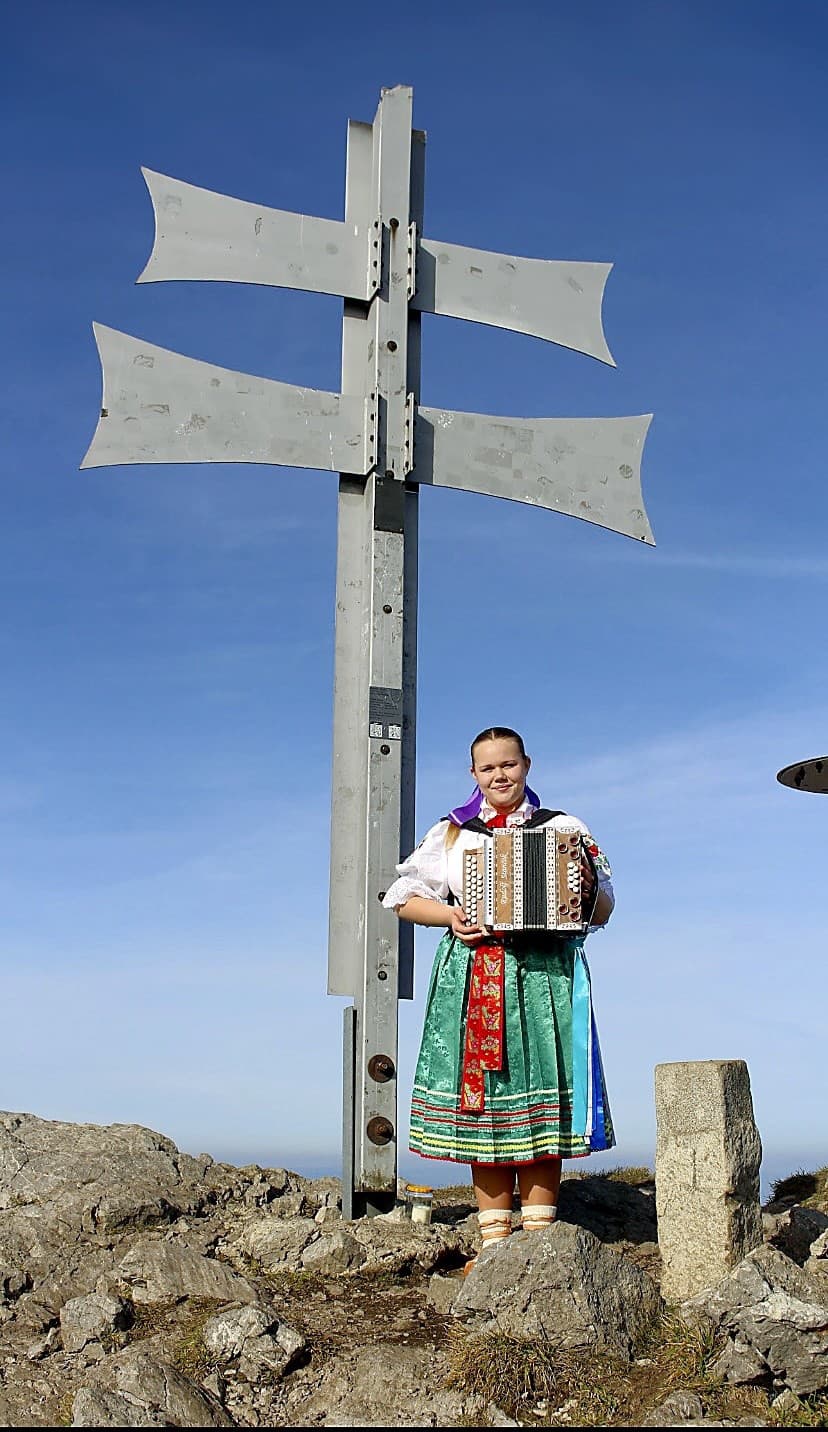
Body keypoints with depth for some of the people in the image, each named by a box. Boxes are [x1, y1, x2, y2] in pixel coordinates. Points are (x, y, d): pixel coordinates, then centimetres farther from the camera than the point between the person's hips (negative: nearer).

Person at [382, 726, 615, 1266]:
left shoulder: (563, 828, 11)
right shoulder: (451, 833, 14)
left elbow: (604, 910, 10)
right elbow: (404, 897, 13)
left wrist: (587, 892, -12)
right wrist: (451, 916, -4)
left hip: (543, 975, -1)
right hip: (472, 978, 1)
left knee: (539, 1100, -5)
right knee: (481, 1098, -1)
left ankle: (540, 1233, 1)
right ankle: (494, 1236, 4)